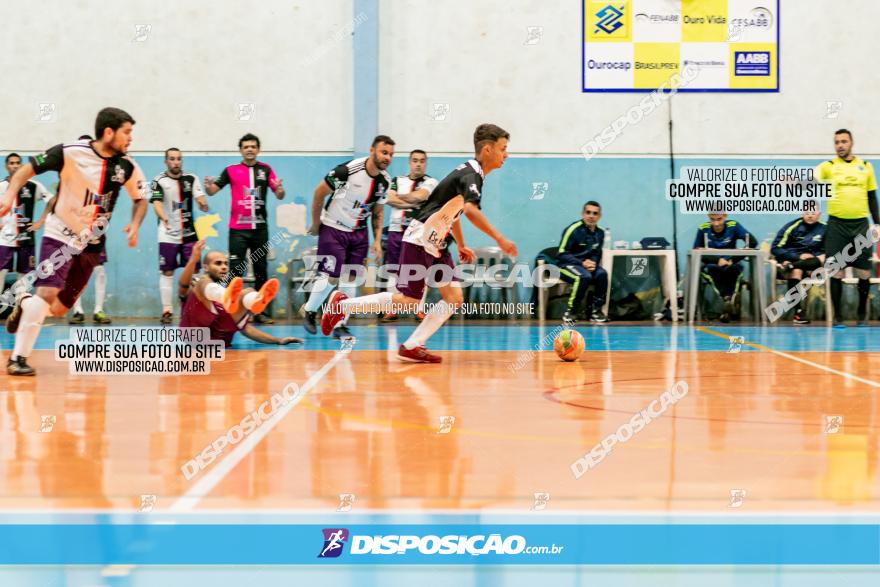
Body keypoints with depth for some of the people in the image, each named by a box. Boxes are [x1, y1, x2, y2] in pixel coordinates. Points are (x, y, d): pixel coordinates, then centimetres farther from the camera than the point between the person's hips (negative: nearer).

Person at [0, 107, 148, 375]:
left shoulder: (126, 166, -5)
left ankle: (24, 303, 40)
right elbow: (27, 169, -9)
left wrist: (135, 224, -8)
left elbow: (140, 199, 11)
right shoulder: (71, 152, -17)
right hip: (60, 236, -5)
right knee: (47, 293, -23)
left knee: (59, 309, 8)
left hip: (91, 244, 5)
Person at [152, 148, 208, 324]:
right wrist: (164, 218, -33)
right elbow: (156, 203, -13)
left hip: (189, 233, 3)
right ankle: (167, 310, 5)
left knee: (194, 271, 1)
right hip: (168, 235, -3)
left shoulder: (191, 179, 7)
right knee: (167, 272, -1)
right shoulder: (159, 181, -2)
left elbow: (201, 200, 0)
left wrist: (203, 204, -24)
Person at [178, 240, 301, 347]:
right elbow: (182, 286, -4)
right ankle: (228, 299, -56)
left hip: (220, 338, 3)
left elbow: (245, 327, 26)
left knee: (247, 292, -11)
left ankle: (248, 301, -52)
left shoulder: (229, 292, 34)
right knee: (204, 281, -19)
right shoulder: (194, 285, 22)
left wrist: (279, 340, 14)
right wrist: (194, 259, -23)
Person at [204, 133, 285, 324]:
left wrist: (280, 190, -22)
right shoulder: (231, 170, 2)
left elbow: (279, 195, 1)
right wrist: (208, 186, -24)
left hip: (260, 228, 2)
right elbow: (212, 190, -2)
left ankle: (260, 311, 14)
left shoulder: (266, 170, 5)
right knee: (236, 270, -5)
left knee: (261, 270, 7)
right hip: (238, 229, -2)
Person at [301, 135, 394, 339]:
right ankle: (309, 311, 17)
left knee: (350, 280, 4)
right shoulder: (348, 170, -23)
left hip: (359, 233, 5)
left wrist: (377, 241, 2)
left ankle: (340, 325, 13)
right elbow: (319, 193, -13)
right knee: (331, 277, -7)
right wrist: (316, 224, -6)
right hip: (333, 229, -5)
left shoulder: (385, 181, -4)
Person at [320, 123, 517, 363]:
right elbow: (470, 210, -37)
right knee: (409, 301, -8)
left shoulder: (471, 173, 12)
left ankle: (411, 347, 0)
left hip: (437, 243, 10)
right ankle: (343, 304, 5)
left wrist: (461, 246, 27)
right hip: (420, 240, -10)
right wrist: (500, 239, -37)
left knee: (454, 297, -2)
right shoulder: (471, 175, -18)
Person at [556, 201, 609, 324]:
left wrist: (593, 263, -11)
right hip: (566, 265, -6)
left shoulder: (600, 233, 3)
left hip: (587, 265, 6)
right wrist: (582, 263, -23)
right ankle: (570, 312, -22)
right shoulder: (573, 229, -17)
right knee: (584, 277, -34)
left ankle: (596, 311, -12)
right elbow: (561, 254, -15)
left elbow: (597, 254, 14)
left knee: (602, 274, -24)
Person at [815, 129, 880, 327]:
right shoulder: (828, 166, 1)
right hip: (837, 224, -2)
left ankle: (862, 315, 19)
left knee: (864, 273, 3)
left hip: (860, 224, 2)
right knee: (836, 272, -2)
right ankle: (837, 317, 6)